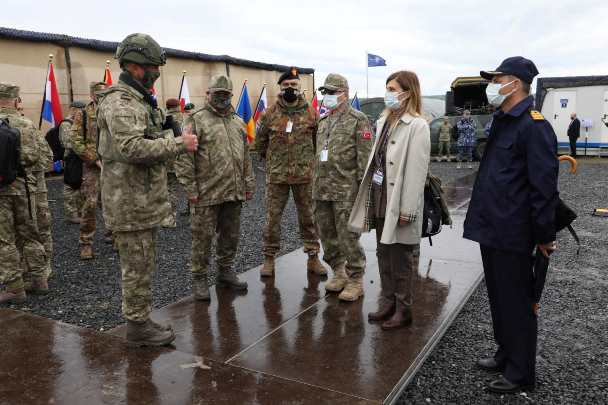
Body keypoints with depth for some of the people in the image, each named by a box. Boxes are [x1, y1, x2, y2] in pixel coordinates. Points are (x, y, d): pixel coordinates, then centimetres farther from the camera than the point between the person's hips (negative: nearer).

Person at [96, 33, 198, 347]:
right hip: (131, 204, -10)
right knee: (138, 269, 1)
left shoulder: (139, 101, 17)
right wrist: (179, 144, -23)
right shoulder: (120, 102, -16)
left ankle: (141, 321, 29)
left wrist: (173, 143, 9)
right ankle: (138, 327, 14)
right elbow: (132, 147, -29)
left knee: (141, 267, 17)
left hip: (143, 202, 10)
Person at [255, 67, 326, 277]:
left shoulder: (311, 113, 2)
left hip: (305, 175, 0)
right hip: (276, 175, 0)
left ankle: (313, 257, 21)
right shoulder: (270, 114, 2)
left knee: (308, 217, 8)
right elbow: (260, 142, 13)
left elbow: (319, 141, 10)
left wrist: (308, 159, 9)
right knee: (272, 217, 5)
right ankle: (269, 258, 18)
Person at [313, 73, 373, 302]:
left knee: (348, 238, -2)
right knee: (327, 236, 14)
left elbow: (365, 156, -11)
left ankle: (355, 281, 12)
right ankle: (339, 273, 31)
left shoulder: (358, 120, -6)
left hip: (346, 191, -7)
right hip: (321, 190, 7)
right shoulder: (323, 121, 16)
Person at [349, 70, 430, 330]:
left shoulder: (417, 126, -13)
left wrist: (407, 209, -18)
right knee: (384, 255, 16)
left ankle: (403, 310, 20)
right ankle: (388, 303, 30)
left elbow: (417, 171, -17)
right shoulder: (385, 121, 10)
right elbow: (377, 161, 11)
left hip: (399, 205, -7)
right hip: (380, 201, 8)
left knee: (401, 260, 5)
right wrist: (371, 199, 10)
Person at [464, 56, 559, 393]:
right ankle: (506, 354, 36)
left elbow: (544, 186, -18)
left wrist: (544, 235, -15)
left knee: (516, 302, 4)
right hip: (491, 228, 9)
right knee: (498, 297, 19)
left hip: (512, 233, -9)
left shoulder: (534, 126, -16)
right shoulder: (502, 122, 13)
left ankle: (520, 373, 19)